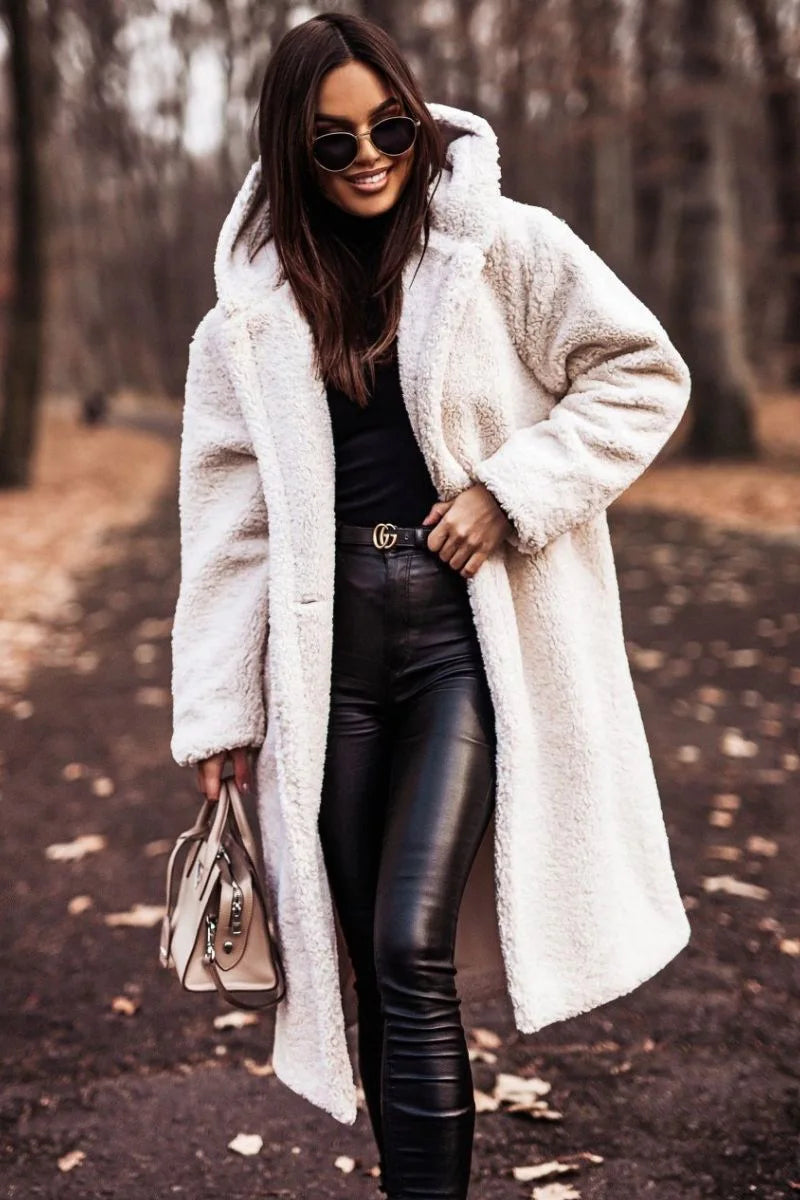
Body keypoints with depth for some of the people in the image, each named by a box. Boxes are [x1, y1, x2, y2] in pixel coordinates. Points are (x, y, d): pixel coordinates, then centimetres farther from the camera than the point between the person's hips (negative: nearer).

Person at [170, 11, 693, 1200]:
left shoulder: (504, 247, 0)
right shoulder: (256, 308, 8)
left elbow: (643, 375, 2)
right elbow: (231, 510, 8)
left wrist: (511, 488, -11)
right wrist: (218, 708, 6)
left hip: (469, 626, -3)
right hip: (333, 638, 3)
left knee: (413, 949, -12)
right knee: (369, 963, 8)